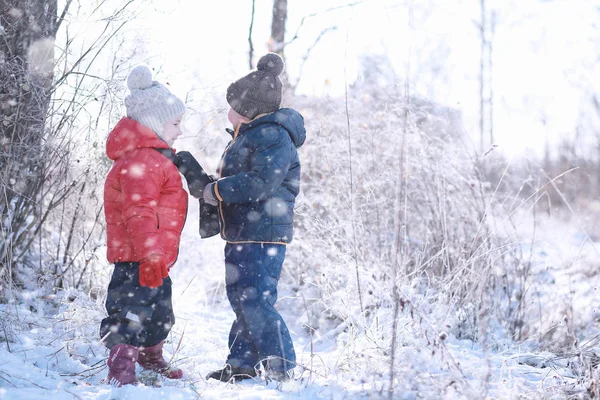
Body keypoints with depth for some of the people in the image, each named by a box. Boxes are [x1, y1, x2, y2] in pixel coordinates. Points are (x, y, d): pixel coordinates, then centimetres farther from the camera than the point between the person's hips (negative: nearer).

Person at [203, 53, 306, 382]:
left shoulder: (273, 136, -15)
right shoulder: (248, 136, 19)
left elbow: (262, 182, -26)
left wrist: (217, 191, -18)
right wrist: (204, 183, 14)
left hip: (262, 235, -11)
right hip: (242, 235, 11)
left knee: (256, 301, -13)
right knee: (241, 300, 17)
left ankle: (280, 368, -8)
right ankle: (242, 363, 26)